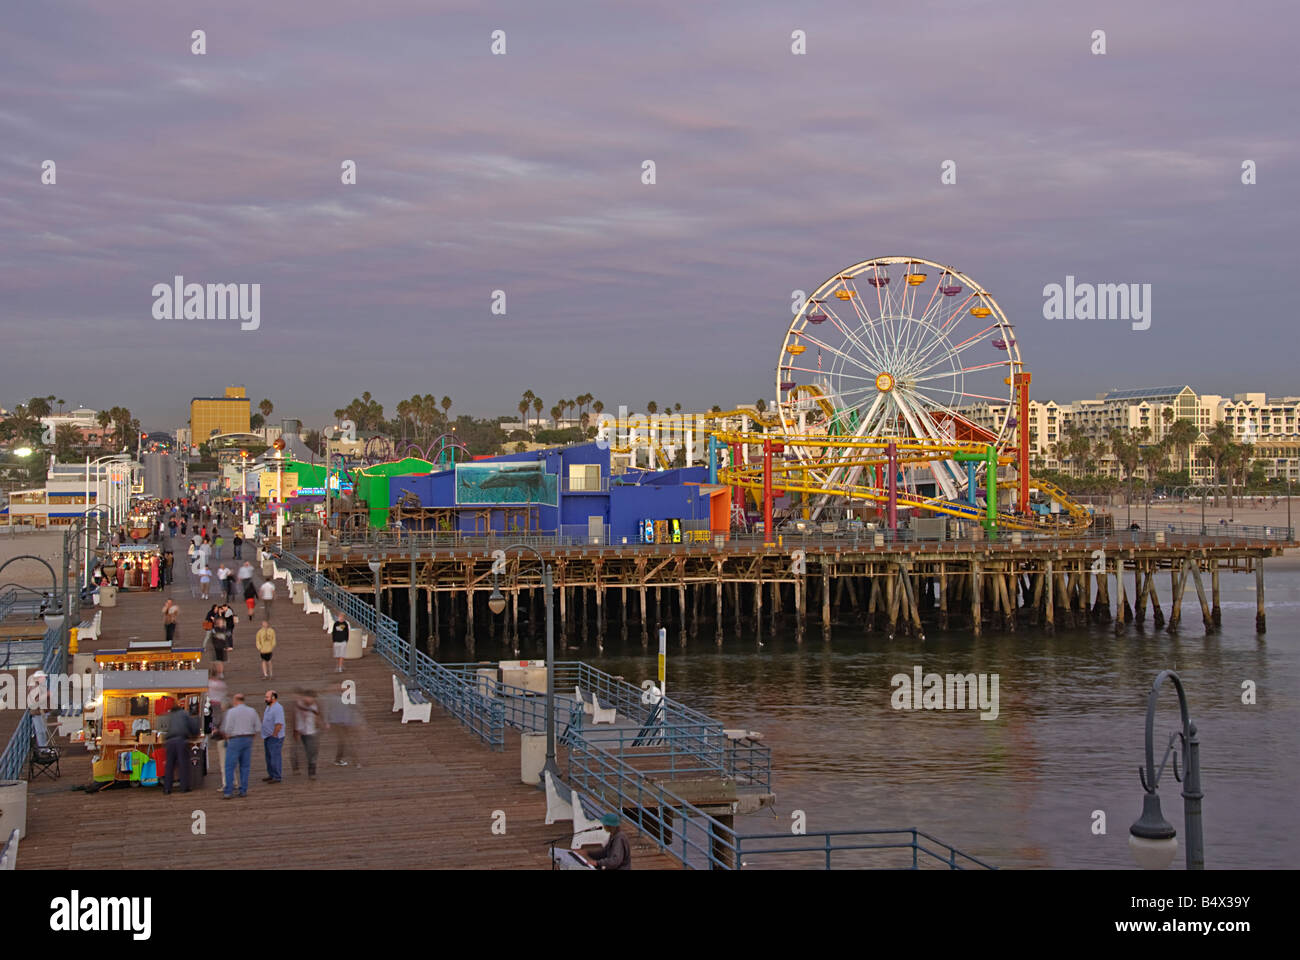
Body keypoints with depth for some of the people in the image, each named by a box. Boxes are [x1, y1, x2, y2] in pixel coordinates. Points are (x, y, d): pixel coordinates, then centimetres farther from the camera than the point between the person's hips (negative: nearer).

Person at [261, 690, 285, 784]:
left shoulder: (277, 708, -17)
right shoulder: (268, 707, 14)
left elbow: (279, 724, -24)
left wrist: (274, 735, -20)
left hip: (275, 737, -10)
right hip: (267, 737, 10)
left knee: (275, 756, -7)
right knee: (269, 757, 14)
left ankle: (277, 777, -4)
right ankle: (271, 775, 22)